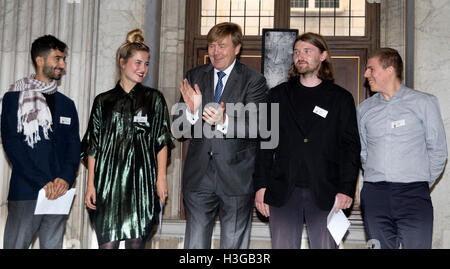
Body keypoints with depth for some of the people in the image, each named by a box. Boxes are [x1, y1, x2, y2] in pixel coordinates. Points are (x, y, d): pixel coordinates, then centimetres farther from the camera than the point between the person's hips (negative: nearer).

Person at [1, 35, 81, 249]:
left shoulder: (67, 104, 17)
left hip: (59, 194, 4)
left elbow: (74, 145, 12)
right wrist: (42, 183, -14)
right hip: (25, 193, -4)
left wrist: (66, 178, -8)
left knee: (53, 245, 8)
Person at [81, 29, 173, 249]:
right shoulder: (103, 101, 10)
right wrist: (91, 184, 2)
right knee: (107, 243, -3)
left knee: (136, 242, 1)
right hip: (109, 179, 1)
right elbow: (93, 145, 8)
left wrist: (161, 178, -3)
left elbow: (162, 141, 5)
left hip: (141, 179, 0)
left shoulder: (154, 98, 9)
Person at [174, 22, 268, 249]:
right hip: (199, 174, 3)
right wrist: (191, 111, -22)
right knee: (195, 243, 9)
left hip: (236, 176, -2)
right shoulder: (194, 77, 6)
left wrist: (224, 121, -34)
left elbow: (254, 127, -15)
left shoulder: (254, 81, -4)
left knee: (234, 243, 10)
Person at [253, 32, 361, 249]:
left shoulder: (340, 98, 9)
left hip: (325, 194, -1)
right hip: (283, 192, 1)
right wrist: (260, 186, 1)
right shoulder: (278, 95, 13)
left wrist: (346, 189, -7)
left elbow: (350, 147, 4)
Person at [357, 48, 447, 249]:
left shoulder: (424, 102, 4)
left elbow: (437, 151, 7)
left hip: (413, 194, -3)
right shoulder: (364, 109, 13)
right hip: (374, 194, 3)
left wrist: (423, 182, 10)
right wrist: (376, 178, 12)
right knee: (380, 246, 4)